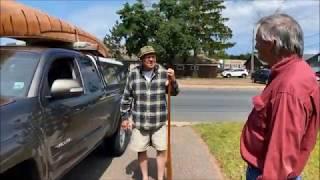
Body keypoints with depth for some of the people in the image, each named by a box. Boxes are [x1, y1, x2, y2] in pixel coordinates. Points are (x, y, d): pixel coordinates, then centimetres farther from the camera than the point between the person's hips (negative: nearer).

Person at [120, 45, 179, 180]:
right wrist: (125, 117, 2)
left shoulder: (163, 73, -4)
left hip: (159, 121, 0)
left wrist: (173, 80, -20)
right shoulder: (133, 74, -4)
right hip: (139, 121, 0)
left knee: (161, 150, 9)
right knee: (141, 150, 12)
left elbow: (174, 93, 1)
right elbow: (126, 97, 2)